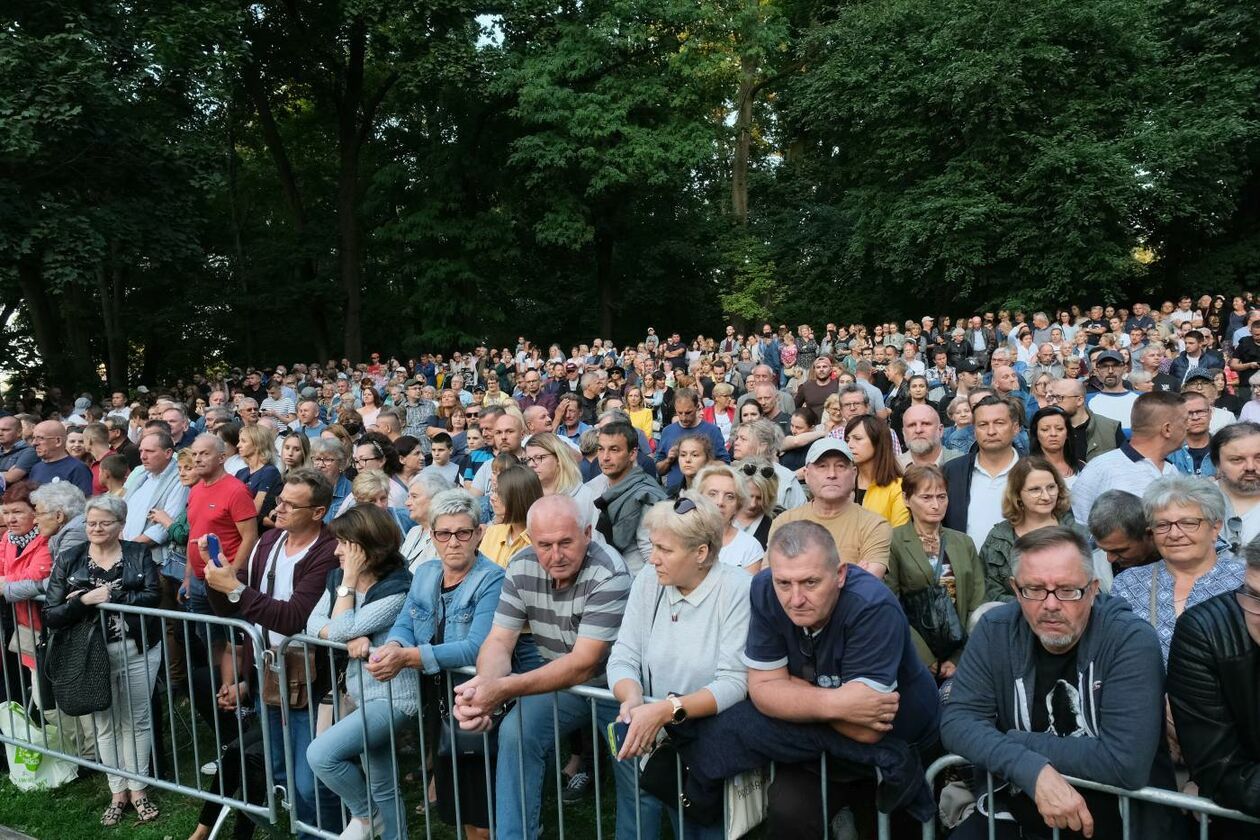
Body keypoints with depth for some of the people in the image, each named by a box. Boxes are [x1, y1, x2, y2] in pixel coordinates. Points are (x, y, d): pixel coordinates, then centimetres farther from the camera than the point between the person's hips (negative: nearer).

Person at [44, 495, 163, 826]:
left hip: (138, 650, -1)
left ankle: (138, 790, 19)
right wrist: (85, 601, -20)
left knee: (137, 720, 6)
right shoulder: (68, 562, 2)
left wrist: (110, 595, -19)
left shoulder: (138, 554, 0)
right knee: (105, 723, 11)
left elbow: (152, 597, -14)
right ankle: (117, 792, 24)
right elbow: (51, 616, -5)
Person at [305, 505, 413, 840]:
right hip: (361, 693, 8)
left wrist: (349, 581, -15)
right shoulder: (338, 577, 4)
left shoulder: (395, 590, -20)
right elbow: (313, 624, -5)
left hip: (391, 697, -8)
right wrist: (350, 638, -21)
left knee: (320, 753, -19)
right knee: (384, 788, 16)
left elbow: (341, 628, -21)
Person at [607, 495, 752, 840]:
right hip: (655, 729, 4)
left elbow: (734, 682, -17)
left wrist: (666, 710, -29)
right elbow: (623, 658, 0)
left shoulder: (738, 589, -14)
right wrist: (633, 700, -22)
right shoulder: (648, 579, 1)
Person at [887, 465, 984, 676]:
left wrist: (959, 659, -4)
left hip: (958, 653, 3)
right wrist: (927, 659, -12)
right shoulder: (894, 543, 0)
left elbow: (977, 605, 9)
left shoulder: (964, 543, 14)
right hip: (914, 656, -3)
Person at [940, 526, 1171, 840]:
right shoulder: (995, 630, -6)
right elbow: (957, 721, -11)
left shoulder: (1132, 640, -18)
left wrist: (1013, 742, -16)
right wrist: (1034, 770, -27)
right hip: (1015, 808, 2)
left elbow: (1126, 764, -25)